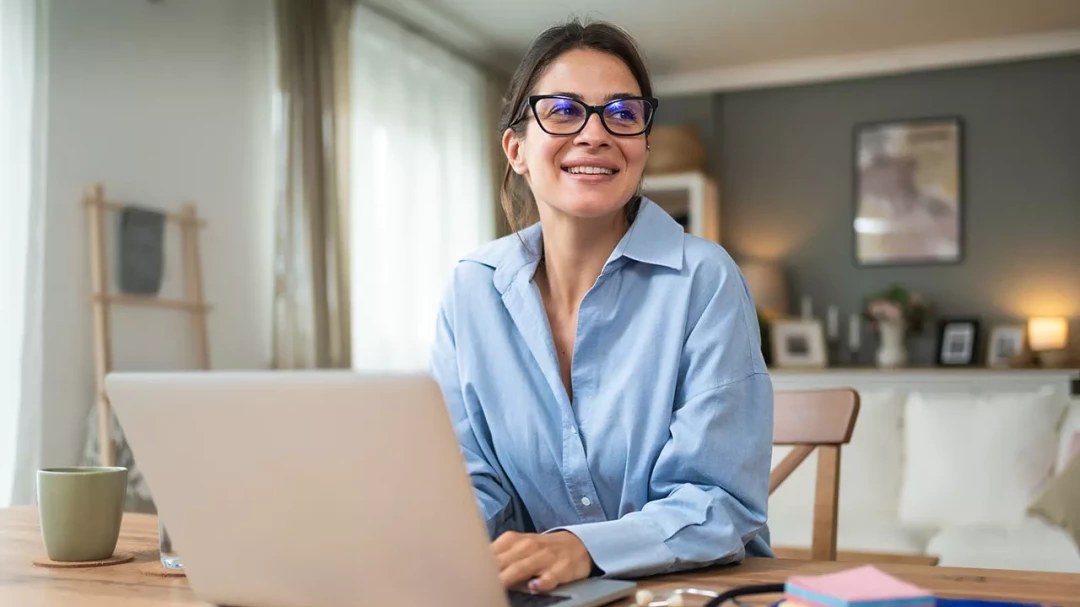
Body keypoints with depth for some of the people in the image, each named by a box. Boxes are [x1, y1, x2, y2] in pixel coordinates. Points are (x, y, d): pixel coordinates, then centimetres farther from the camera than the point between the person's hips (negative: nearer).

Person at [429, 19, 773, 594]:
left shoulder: (703, 280, -10)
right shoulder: (471, 289, 1)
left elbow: (721, 502, -13)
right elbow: (472, 480, 2)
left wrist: (581, 548, -30)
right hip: (537, 592, 2)